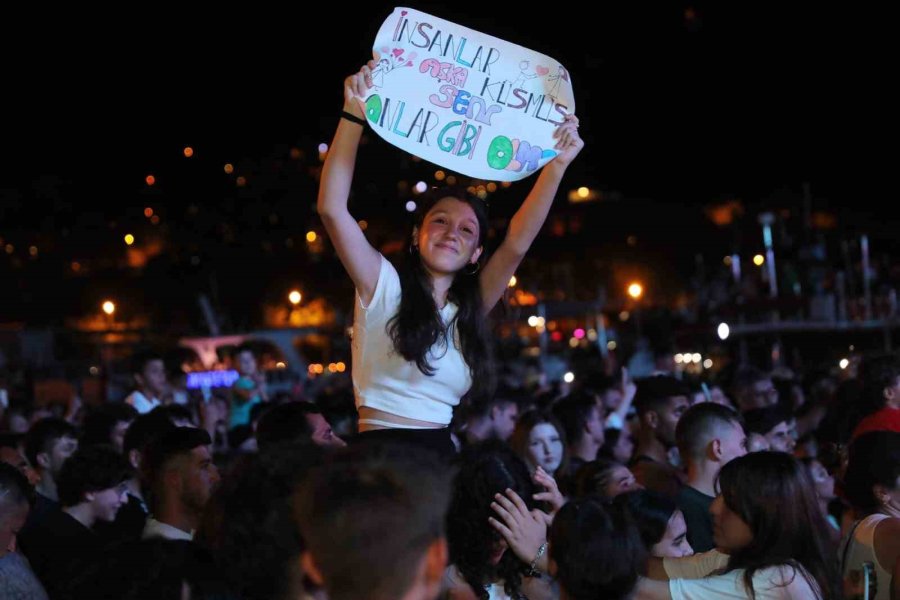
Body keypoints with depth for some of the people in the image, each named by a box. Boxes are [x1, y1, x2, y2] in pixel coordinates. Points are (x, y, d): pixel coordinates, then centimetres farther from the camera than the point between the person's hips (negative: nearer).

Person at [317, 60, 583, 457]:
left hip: (440, 458, 5)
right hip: (378, 456, -4)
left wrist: (557, 165, -7)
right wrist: (354, 114, -15)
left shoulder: (467, 309, 12)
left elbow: (517, 243, 1)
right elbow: (332, 208, -9)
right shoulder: (385, 286, 1)